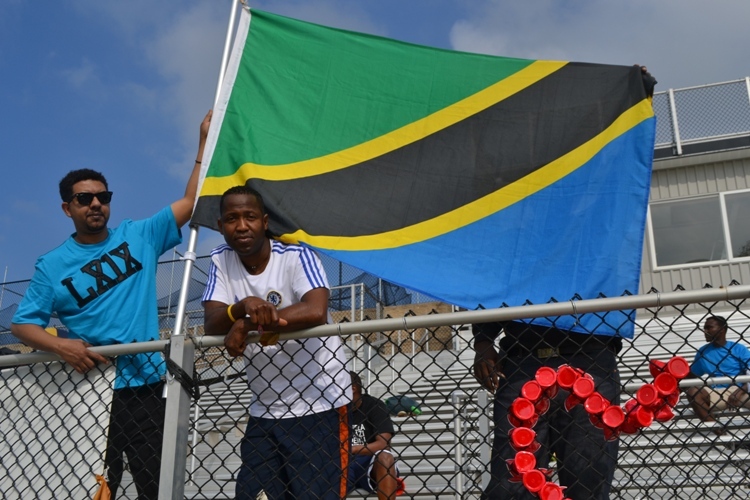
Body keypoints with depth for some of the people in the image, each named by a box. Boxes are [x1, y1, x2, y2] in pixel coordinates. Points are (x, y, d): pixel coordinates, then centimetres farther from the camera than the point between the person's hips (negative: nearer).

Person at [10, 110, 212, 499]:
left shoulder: (139, 236, 5)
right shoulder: (52, 266, 1)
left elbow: (190, 201, 4)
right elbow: (22, 323, 3)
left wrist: (204, 140, 0)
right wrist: (61, 346, -16)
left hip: (145, 385, 1)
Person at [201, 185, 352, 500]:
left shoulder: (296, 257, -13)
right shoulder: (221, 261, 3)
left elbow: (315, 311, -31)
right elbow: (211, 325, -7)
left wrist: (247, 324, -24)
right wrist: (243, 306, -29)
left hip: (319, 403, -5)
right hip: (264, 409, 5)